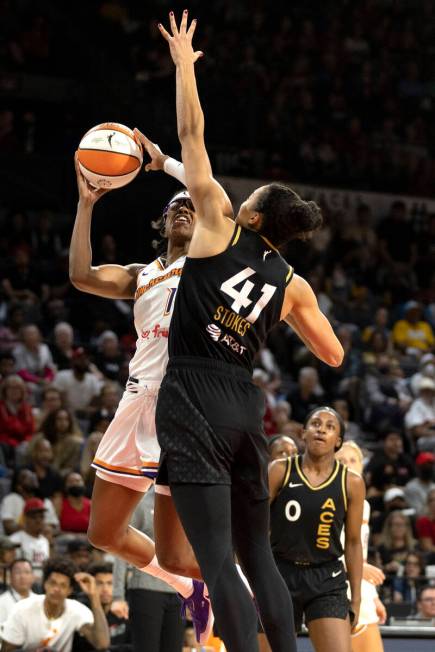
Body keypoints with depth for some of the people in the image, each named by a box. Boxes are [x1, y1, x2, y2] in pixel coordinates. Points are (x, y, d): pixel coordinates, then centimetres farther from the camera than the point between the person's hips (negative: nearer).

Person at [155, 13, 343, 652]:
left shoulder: (221, 230, -2)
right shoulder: (293, 284, 8)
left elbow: (192, 135, 1)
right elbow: (333, 355, 17)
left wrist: (183, 61, 10)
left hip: (193, 401, -5)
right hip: (245, 407, 5)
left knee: (218, 562, -9)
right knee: (258, 554, 14)